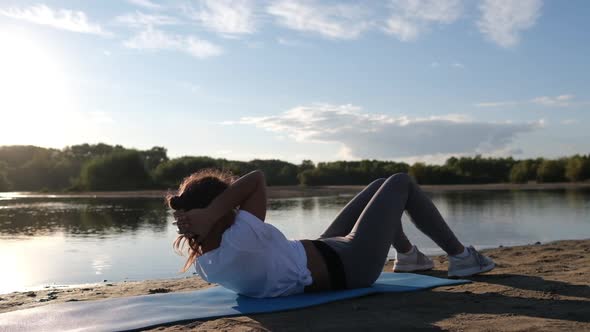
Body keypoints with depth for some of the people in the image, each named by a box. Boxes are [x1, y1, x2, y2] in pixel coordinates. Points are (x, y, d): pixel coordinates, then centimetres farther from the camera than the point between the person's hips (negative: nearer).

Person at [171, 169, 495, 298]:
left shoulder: (204, 264, -9)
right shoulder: (238, 245, -36)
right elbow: (257, 179, -33)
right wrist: (208, 213, -34)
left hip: (323, 251, 9)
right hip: (349, 265, -9)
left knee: (380, 187, 23)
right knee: (401, 183, 8)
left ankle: (408, 255, 45)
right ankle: (461, 256, 23)